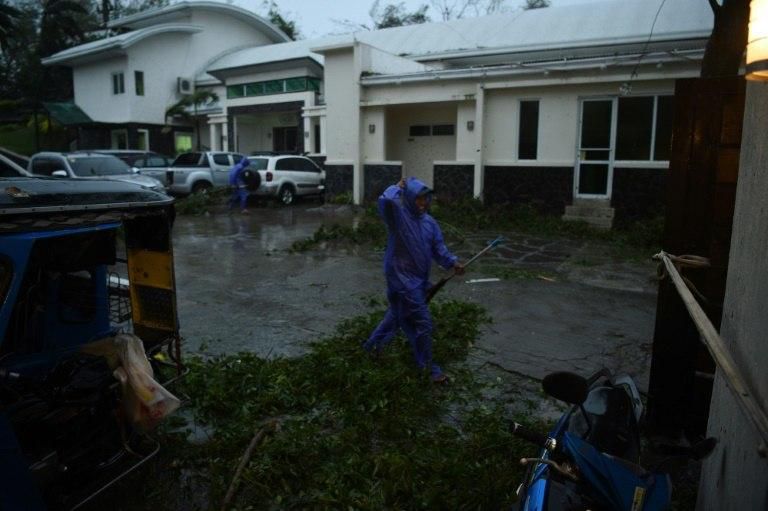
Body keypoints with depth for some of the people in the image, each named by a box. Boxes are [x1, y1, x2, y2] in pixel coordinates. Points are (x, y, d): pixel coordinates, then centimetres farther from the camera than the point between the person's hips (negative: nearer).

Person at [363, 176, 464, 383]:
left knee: (398, 314, 24)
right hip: (402, 277, -8)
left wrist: (453, 262, -11)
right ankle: (427, 366, 14)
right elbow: (386, 200, -37)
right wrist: (398, 187, -17)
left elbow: (438, 248, 5)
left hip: (419, 278, 8)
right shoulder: (398, 215, -15)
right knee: (422, 322, -3)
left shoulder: (429, 222, 6)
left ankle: (373, 344, 46)